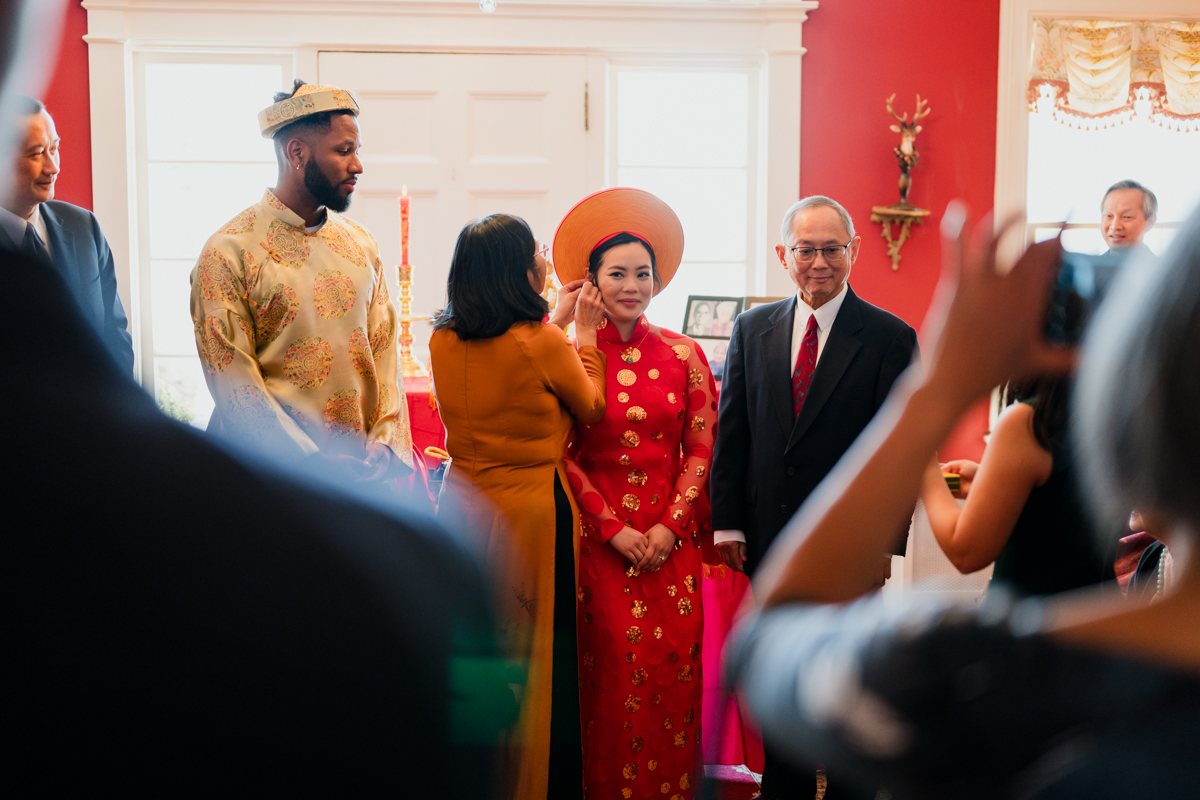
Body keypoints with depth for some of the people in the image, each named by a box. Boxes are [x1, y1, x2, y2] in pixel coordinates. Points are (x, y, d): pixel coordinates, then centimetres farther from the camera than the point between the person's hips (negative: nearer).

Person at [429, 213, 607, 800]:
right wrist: (584, 333, 9)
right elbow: (591, 409, 1)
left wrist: (553, 323, 21)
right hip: (532, 514, -6)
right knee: (540, 657, 6)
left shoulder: (443, 342, 0)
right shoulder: (542, 344, -16)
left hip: (464, 506, 6)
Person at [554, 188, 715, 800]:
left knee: (675, 663, 2)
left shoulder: (684, 355, 5)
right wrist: (613, 527, -9)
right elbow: (562, 455, -3)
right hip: (598, 536, -2)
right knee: (615, 668, -3)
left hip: (671, 537, 2)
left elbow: (700, 449, 4)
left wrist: (670, 526, -6)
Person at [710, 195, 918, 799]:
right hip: (769, 543, 3)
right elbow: (731, 434, 5)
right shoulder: (752, 330, 6)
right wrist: (727, 524, 0)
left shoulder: (890, 338, -5)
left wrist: (884, 540, -13)